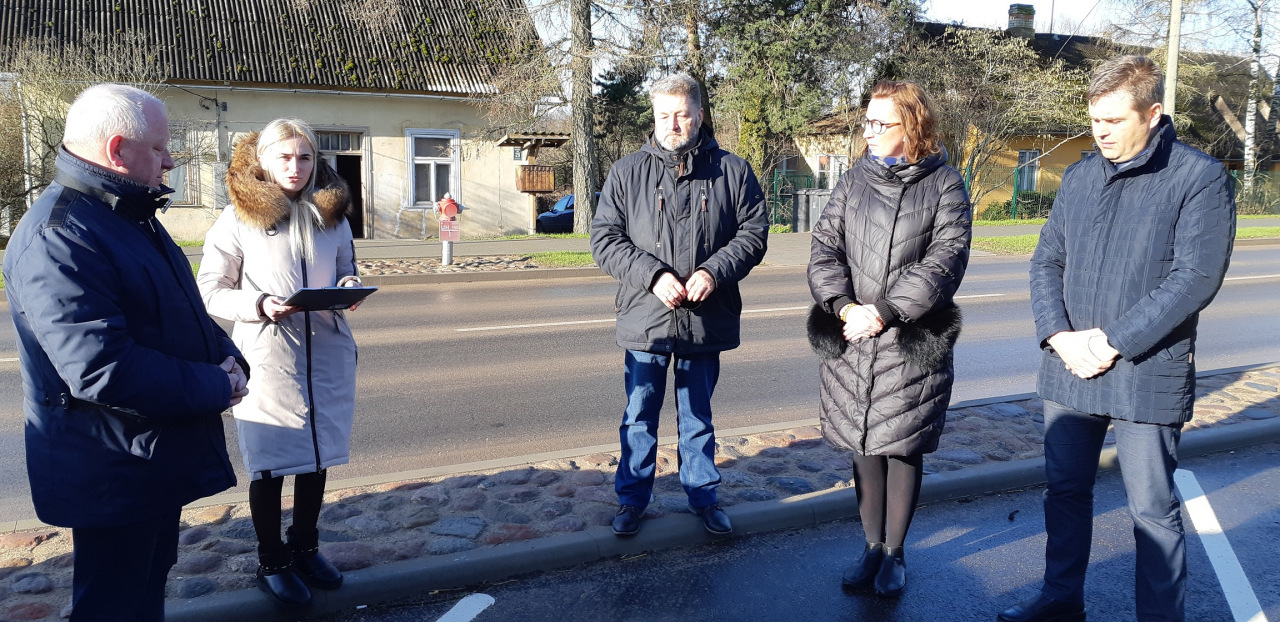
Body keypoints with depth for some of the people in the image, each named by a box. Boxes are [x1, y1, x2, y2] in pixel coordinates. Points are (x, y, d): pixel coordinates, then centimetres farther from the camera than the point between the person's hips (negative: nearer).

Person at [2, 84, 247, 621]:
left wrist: (226, 356, -3)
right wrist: (216, 388, -22)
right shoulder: (57, 238, -25)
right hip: (112, 475, -10)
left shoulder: (130, 215, 10)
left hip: (160, 455, 10)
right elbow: (102, 369, -32)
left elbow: (184, 308, 18)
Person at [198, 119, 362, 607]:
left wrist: (349, 289, -5)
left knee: (316, 456, 14)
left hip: (327, 352, 4)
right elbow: (211, 291, -3)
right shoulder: (238, 219, -4)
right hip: (267, 358, -4)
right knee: (270, 464, 6)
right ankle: (271, 562, 25)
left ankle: (305, 549, 34)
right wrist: (260, 305, -20)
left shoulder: (333, 215, 8)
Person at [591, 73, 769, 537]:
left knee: (698, 416, 15)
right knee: (639, 416, 11)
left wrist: (715, 271, -16)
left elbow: (753, 232, 1)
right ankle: (633, 498, 28)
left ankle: (703, 496, 32)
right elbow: (604, 239, -3)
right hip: (645, 317, 0)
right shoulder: (626, 173, 1)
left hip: (706, 319, 0)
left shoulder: (733, 171, 2)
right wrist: (653, 274, -17)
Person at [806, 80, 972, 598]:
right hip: (851, 341, 3)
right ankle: (871, 546, 27)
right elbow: (824, 246, 2)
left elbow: (945, 260, -12)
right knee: (864, 447, 11)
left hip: (912, 346, -3)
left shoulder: (945, 185, -2)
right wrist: (843, 306, -15)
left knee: (903, 449, 7)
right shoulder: (854, 180, 8)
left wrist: (882, 312, -19)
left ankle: (894, 553, 24)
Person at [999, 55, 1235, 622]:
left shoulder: (1200, 178, -7)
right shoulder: (1080, 176, 9)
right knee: (1065, 490, 16)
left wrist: (1113, 341, -17)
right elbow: (1046, 260, 7)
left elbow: (1196, 277, -14)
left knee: (1153, 510, 6)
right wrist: (1059, 335, -8)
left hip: (1146, 376, -5)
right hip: (1068, 366, 5)